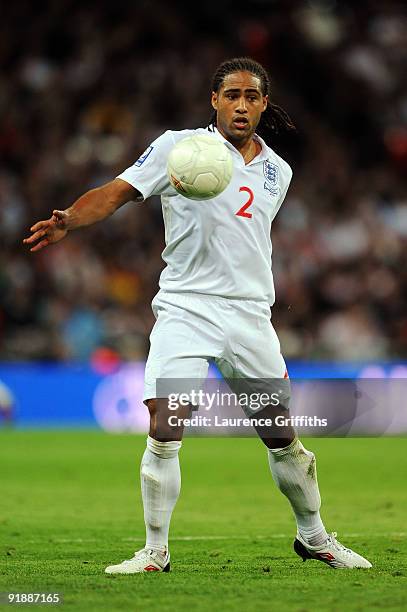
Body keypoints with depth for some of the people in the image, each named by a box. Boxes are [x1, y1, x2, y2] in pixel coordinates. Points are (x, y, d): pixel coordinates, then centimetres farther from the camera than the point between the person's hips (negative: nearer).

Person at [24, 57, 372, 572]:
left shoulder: (277, 171, 12)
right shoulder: (178, 145, -3)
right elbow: (117, 192, -11)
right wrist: (69, 220, -27)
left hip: (250, 314, 4)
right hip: (184, 311, -4)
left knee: (282, 438, 7)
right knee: (164, 432, -15)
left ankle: (313, 537, 27)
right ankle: (155, 551, -2)